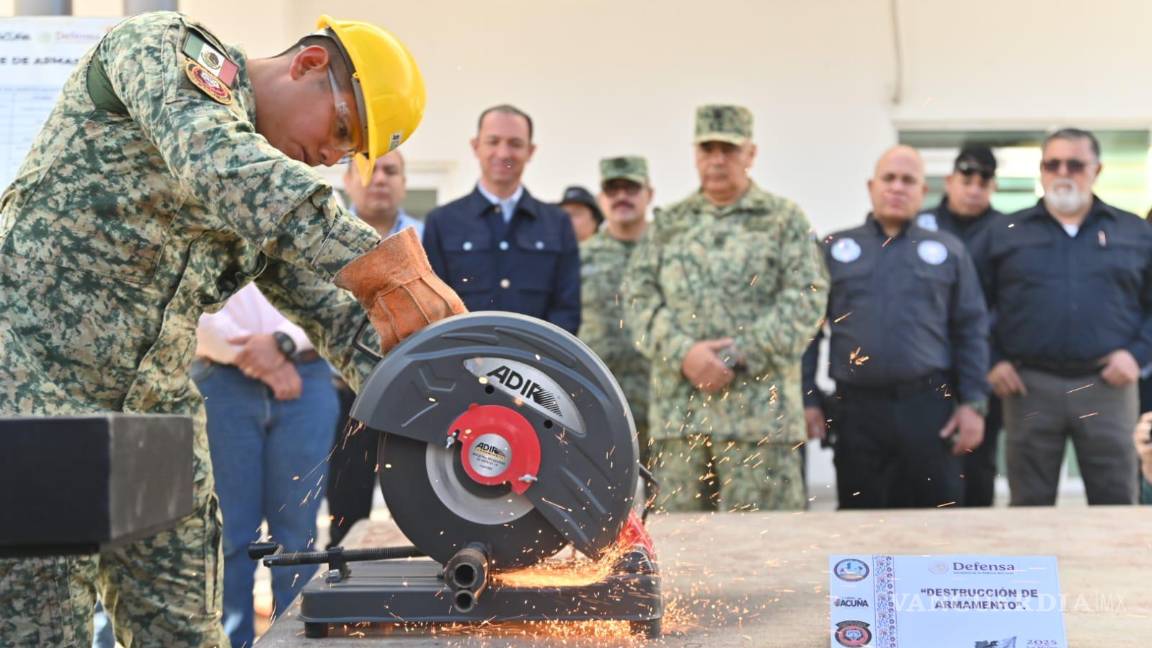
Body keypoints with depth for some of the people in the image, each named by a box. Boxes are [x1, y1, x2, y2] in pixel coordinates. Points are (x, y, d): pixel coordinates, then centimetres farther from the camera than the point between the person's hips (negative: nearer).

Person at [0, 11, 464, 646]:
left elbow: (335, 312, 10)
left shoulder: (283, 185, 15)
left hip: (157, 410, 8)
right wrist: (377, 260, -37)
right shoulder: (166, 47, -6)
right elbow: (217, 164, -27)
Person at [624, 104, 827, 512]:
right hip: (677, 409, 3)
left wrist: (742, 354, -11)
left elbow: (806, 298, -2)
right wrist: (684, 353, -9)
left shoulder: (785, 219, 8)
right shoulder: (667, 224, 16)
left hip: (759, 411, -3)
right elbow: (639, 298, 7)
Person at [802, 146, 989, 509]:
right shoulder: (834, 250, 10)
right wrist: (806, 400, 1)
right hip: (856, 409, 0)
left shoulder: (948, 251, 11)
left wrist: (973, 403, 0)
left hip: (929, 406, 0)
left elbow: (971, 330, 8)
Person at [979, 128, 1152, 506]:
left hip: (1107, 386, 0)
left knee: (1116, 505, 5)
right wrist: (992, 361, -2)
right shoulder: (1004, 234, 9)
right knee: (1030, 507, 7)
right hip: (1030, 388, 0)